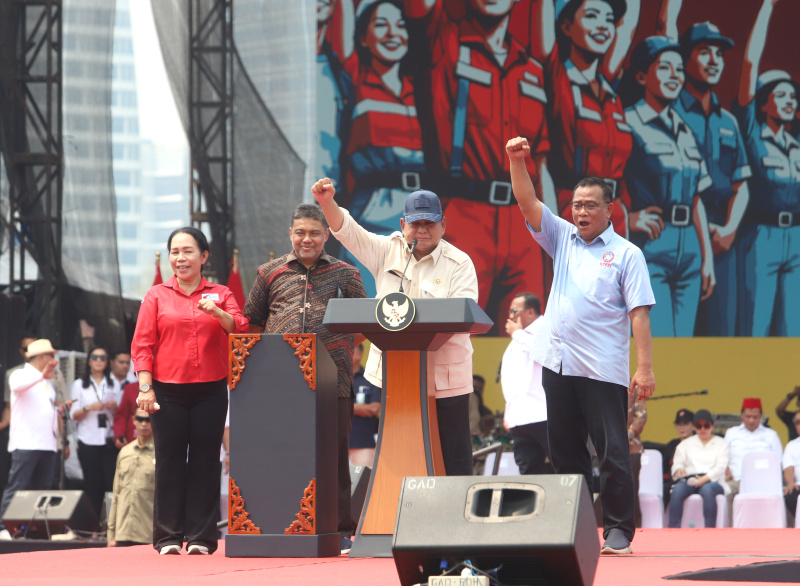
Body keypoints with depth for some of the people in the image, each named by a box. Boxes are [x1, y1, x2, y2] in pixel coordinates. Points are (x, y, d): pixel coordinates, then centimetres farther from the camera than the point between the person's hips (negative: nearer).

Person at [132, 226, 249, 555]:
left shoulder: (221, 295, 11)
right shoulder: (157, 296, 9)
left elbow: (240, 330, -2)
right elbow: (142, 344, 3)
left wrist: (217, 313, -21)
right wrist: (145, 387, -6)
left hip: (210, 390, 1)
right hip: (167, 390, -1)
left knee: (205, 462, -1)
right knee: (169, 461, -2)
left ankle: (201, 537, 2)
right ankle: (168, 537, 2)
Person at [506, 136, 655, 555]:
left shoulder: (626, 254, 1)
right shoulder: (563, 239, 14)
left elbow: (639, 313, -5)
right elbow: (528, 203, 6)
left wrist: (645, 367, -11)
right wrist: (517, 162, -10)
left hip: (603, 370, -5)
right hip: (558, 363, 5)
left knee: (613, 452, -5)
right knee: (565, 452, 8)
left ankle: (618, 530, -1)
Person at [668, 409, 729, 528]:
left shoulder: (721, 443, 16)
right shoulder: (686, 443, 24)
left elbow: (721, 467, 2)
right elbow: (677, 464, 12)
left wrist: (704, 479, -15)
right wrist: (679, 470, -15)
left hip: (712, 481, -2)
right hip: (689, 480, 2)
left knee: (707, 490, -39)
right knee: (677, 490, -33)